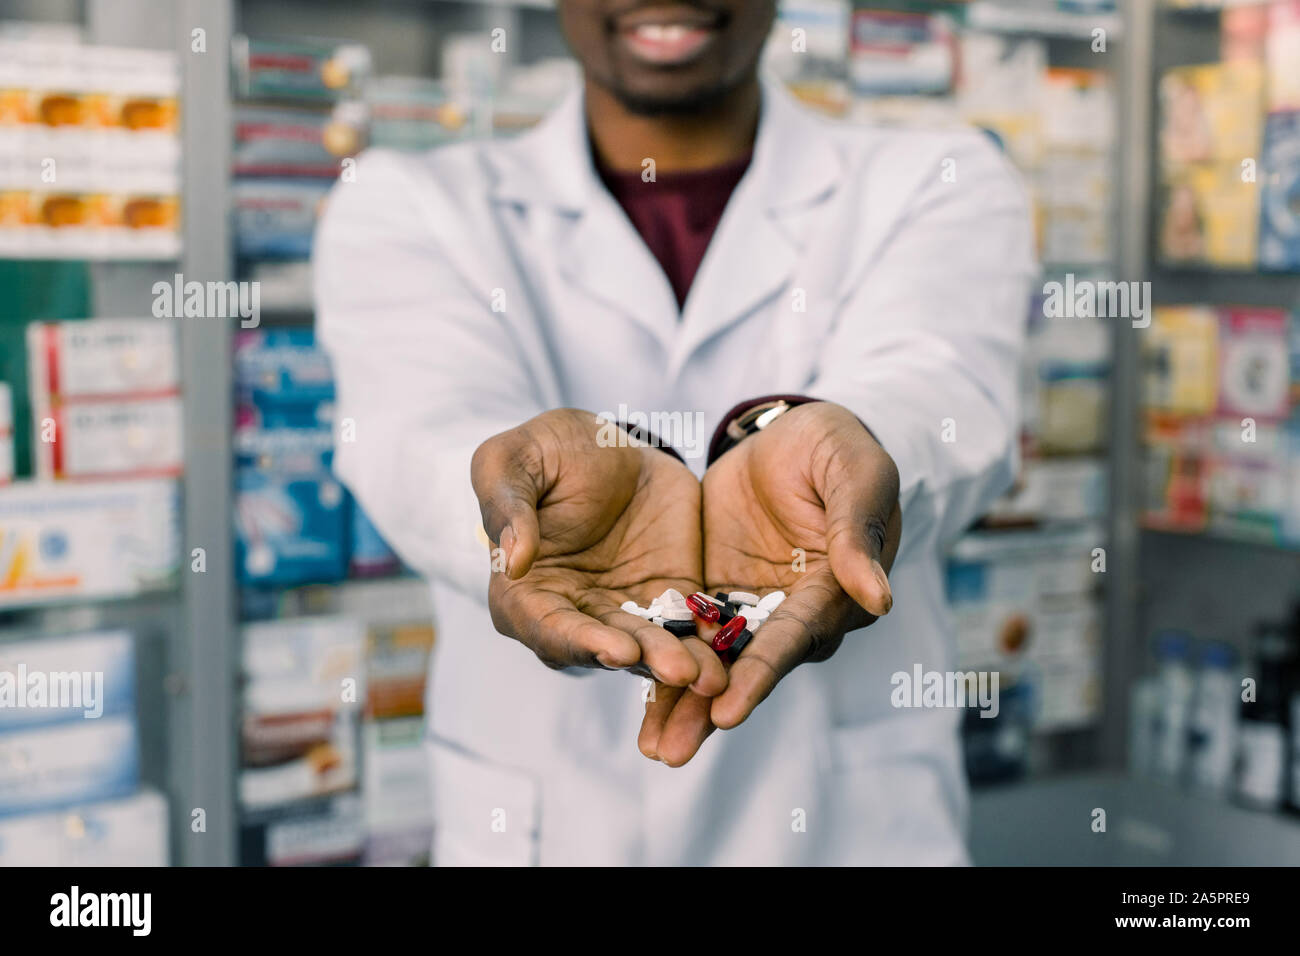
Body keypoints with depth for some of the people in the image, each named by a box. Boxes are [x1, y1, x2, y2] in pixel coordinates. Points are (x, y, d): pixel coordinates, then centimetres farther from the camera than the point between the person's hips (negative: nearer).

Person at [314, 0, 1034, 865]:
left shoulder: (940, 187, -2)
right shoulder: (405, 206, -2)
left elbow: (934, 381, -22)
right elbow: (431, 414, -21)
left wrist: (801, 445, -43)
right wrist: (584, 473, -43)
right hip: (535, 825, 0)